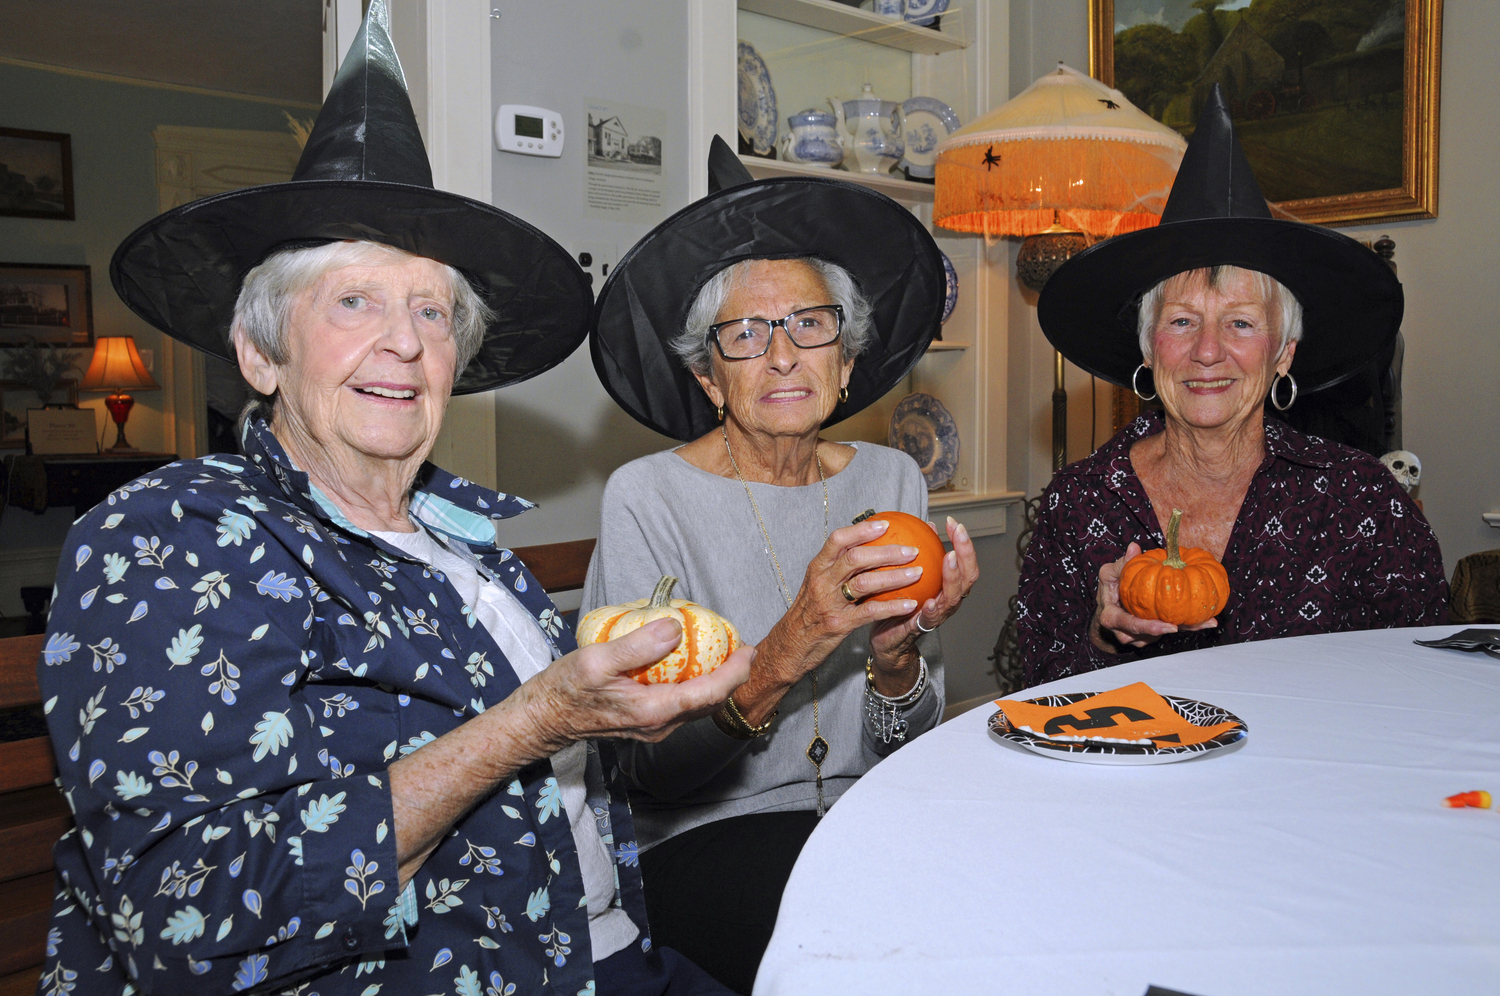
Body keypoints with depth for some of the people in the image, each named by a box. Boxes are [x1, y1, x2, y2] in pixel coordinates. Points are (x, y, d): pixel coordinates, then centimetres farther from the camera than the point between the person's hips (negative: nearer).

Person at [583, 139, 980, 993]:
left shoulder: (892, 481, 4)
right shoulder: (648, 499, -9)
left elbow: (904, 750, 5)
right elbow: (653, 769, -14)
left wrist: (897, 650, -17)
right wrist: (786, 652, -29)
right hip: (702, 840, -4)